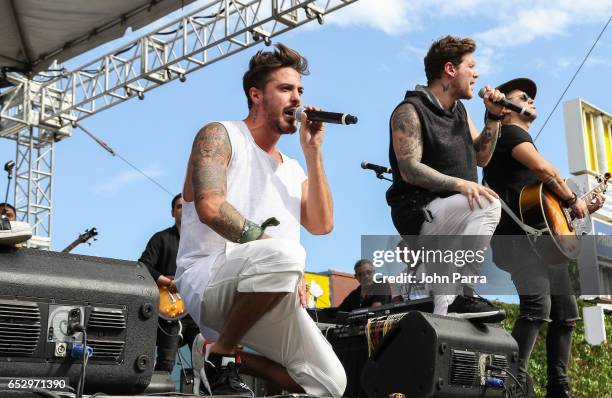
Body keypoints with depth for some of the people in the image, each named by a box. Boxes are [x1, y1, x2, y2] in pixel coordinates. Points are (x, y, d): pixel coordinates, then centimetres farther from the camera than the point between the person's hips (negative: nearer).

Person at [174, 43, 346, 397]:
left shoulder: (293, 169, 22)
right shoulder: (220, 136, 2)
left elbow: (322, 225, 6)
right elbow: (211, 208, -15)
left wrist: (313, 151, 6)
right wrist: (276, 251, -18)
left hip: (260, 300, 7)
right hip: (207, 280, -6)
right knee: (285, 256, -38)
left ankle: (233, 357, 13)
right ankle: (220, 354, -16)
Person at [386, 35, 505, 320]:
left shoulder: (459, 111, 17)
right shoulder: (410, 111, -9)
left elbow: (481, 157, 17)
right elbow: (409, 170, -20)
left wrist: (494, 117, 6)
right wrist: (459, 183, -30)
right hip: (418, 212, -9)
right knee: (488, 206, -28)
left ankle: (445, 303, 3)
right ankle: (459, 297, -28)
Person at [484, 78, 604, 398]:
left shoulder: (521, 139, 29)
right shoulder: (510, 132, -1)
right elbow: (544, 169, -19)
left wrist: (582, 209, 21)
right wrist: (572, 199, -6)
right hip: (518, 235, -11)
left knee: (566, 312, 10)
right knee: (538, 305, -27)